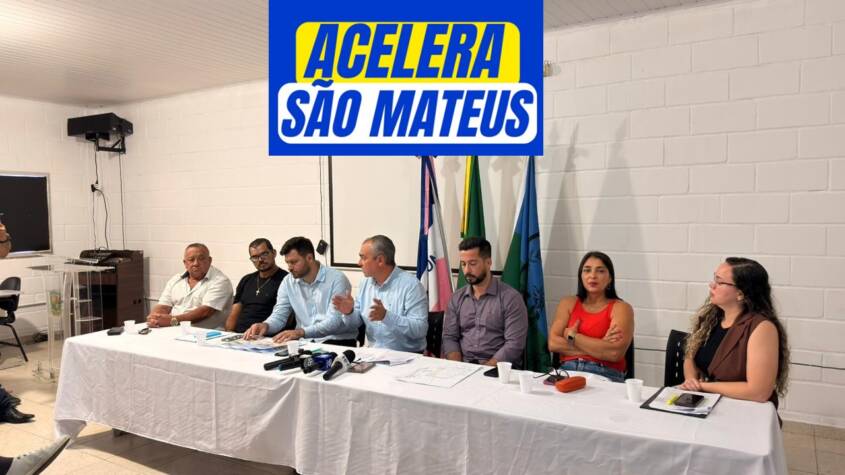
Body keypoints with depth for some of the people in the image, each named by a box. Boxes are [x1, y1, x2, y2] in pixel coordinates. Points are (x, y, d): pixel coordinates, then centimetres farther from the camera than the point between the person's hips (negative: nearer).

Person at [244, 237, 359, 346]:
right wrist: (265, 325, -18)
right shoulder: (288, 282, 6)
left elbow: (334, 321, -21)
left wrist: (300, 332, -35)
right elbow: (279, 316, 6)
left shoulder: (337, 279, -12)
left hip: (337, 341, -5)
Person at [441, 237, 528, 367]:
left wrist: (485, 368, -19)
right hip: (463, 367, 3)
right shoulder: (456, 298, 10)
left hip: (498, 368, -3)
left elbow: (514, 344, -10)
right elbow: (449, 338, 7)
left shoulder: (511, 297, -4)